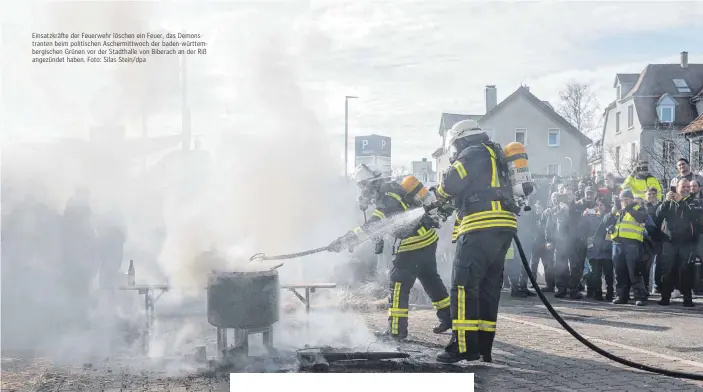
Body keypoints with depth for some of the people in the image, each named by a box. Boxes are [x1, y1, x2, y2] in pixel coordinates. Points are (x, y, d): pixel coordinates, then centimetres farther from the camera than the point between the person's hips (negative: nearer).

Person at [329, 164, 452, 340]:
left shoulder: (388, 199, -20)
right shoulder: (393, 187, 9)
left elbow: (371, 227, -25)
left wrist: (343, 241, -25)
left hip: (414, 245, -10)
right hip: (429, 239, 10)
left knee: (399, 283, -5)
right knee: (431, 280, 20)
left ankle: (397, 329, -5)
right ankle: (449, 318, 30)